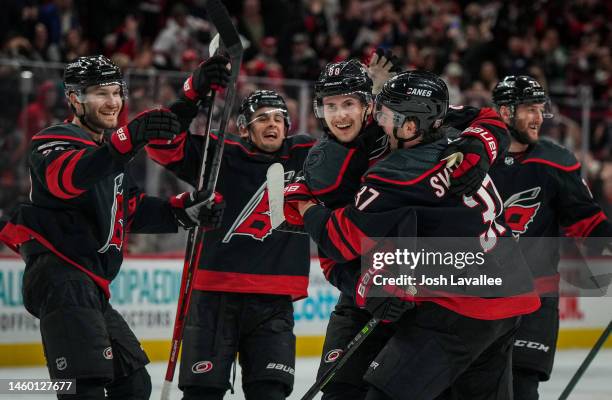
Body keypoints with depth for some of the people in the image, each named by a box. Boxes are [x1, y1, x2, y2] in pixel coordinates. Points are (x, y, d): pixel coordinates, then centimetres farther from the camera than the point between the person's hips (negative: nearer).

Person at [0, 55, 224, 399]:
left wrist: (184, 211, 9)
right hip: (61, 280, -10)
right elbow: (66, 179, -30)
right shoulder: (56, 141, -7)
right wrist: (129, 139, -45)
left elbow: (132, 210, 27)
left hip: (91, 287, 10)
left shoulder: (110, 151, 23)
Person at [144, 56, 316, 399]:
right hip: (216, 297, -2)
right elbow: (165, 145, -8)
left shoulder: (304, 157, 8)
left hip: (274, 304, 2)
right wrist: (195, 92, -20)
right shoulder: (221, 156, 1)